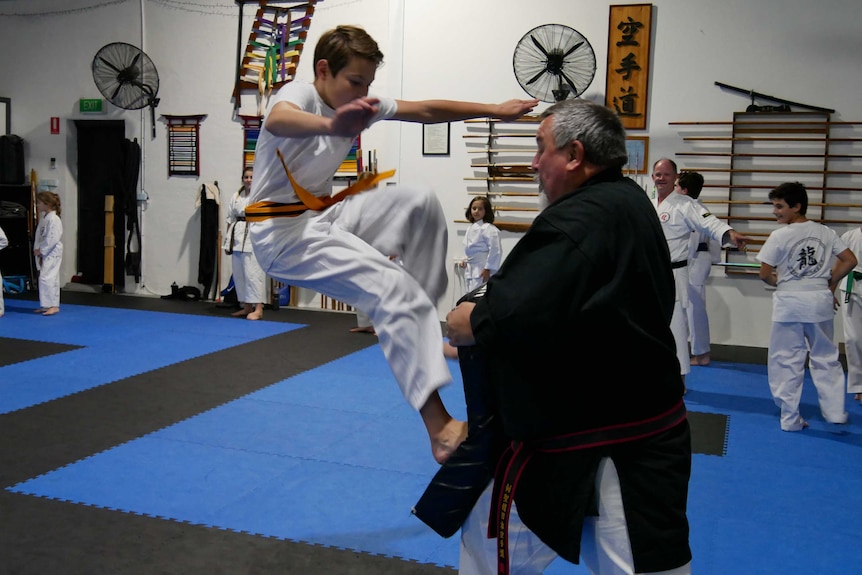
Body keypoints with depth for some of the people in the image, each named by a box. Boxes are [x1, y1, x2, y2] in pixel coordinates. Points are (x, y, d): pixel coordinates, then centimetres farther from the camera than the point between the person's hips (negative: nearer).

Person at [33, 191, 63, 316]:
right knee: (50, 279, 14)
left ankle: (53, 305, -8)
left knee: (46, 279, -14)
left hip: (52, 253, -9)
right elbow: (39, 236, 17)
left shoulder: (54, 219, -16)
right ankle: (46, 305, 21)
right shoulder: (43, 218, 13)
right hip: (44, 254, 9)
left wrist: (41, 250, -15)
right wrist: (37, 249, 5)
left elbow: (52, 239, -21)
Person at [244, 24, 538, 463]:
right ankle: (438, 425, -24)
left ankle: (421, 318, 2)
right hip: (285, 233, -8)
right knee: (393, 289, -24)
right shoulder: (298, 94, -17)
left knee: (420, 202, -5)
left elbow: (426, 110, 8)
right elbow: (278, 120, -43)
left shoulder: (357, 102, 6)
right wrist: (331, 124, -66)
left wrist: (494, 109, 1)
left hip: (324, 215, 8)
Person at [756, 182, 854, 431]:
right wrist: (830, 285, 13)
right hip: (820, 301, 4)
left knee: (787, 361, 8)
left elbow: (765, 274, -10)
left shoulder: (779, 236, -12)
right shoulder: (825, 232, 1)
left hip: (789, 303, -4)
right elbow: (849, 261, 3)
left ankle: (791, 418, 12)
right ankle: (835, 413, 20)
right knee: (826, 359, 17)